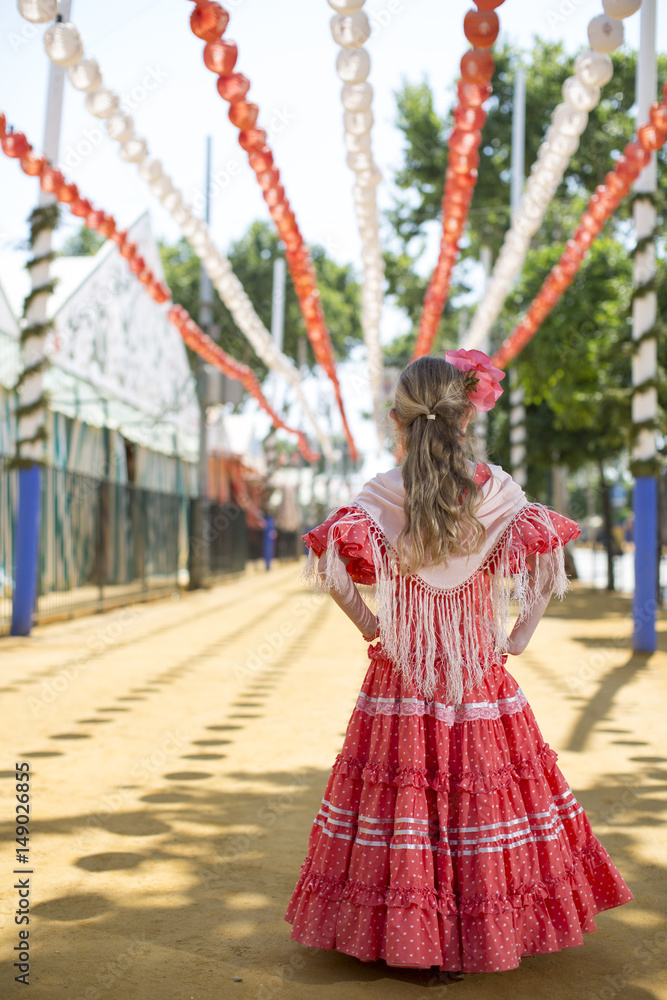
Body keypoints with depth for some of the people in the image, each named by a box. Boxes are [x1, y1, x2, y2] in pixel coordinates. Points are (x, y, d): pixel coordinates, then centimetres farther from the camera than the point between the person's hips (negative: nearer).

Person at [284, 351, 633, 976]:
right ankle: (480, 930, 17)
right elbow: (545, 544, -11)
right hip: (481, 683, 1)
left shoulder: (382, 495, -5)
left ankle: (408, 930, 12)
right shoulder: (494, 488, -2)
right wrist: (521, 634, -3)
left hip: (401, 679, 0)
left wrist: (365, 622, -3)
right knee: (481, 786, 9)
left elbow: (330, 550, -16)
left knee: (402, 792, 6)